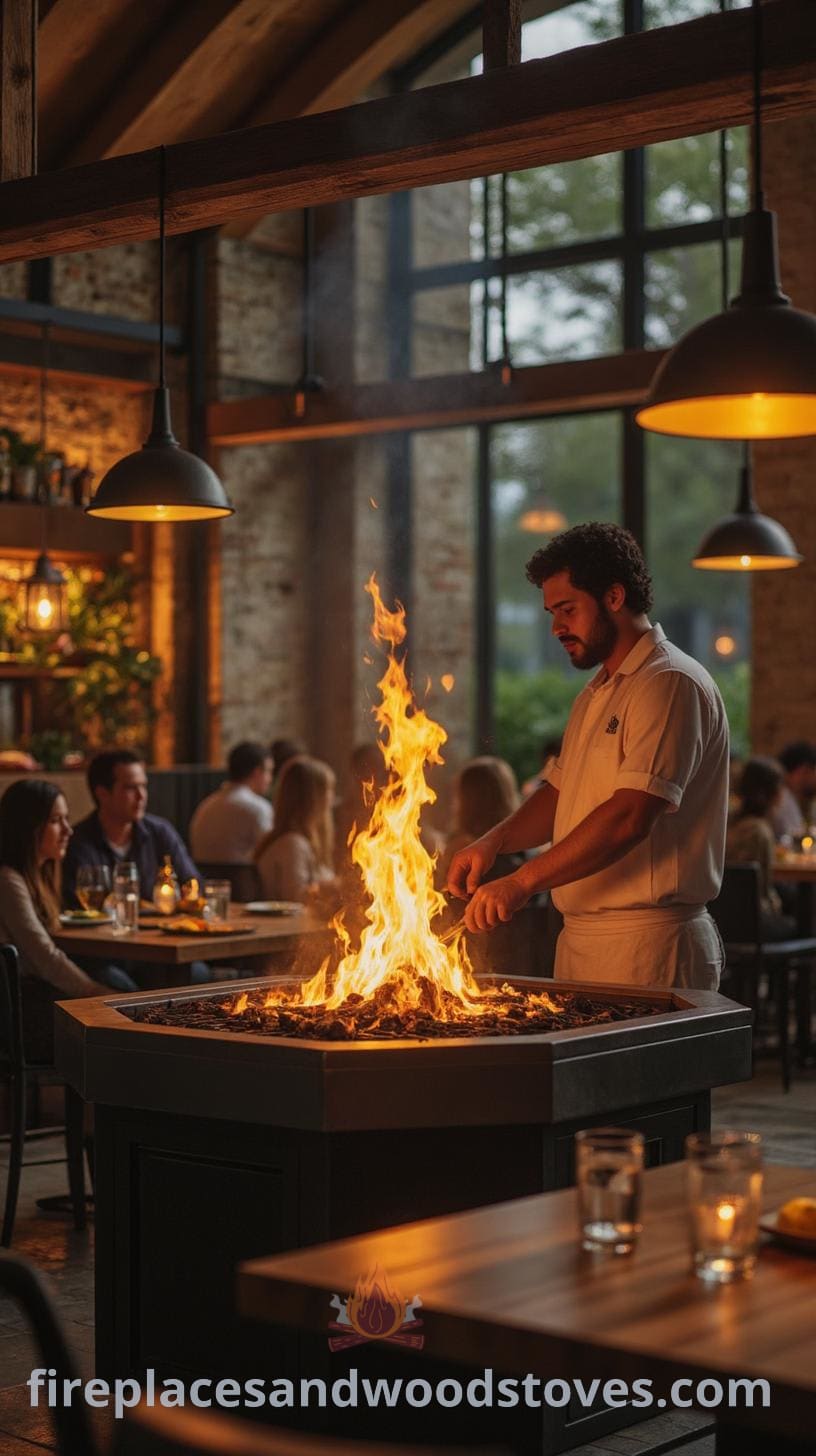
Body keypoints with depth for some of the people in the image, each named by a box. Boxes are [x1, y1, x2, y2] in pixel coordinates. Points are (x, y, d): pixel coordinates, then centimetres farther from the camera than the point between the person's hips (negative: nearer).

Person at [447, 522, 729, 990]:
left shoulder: (671, 684, -13)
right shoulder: (594, 697, 19)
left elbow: (629, 817, -22)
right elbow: (561, 793, 21)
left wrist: (524, 881, -22)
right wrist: (495, 841, 2)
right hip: (579, 938, 8)